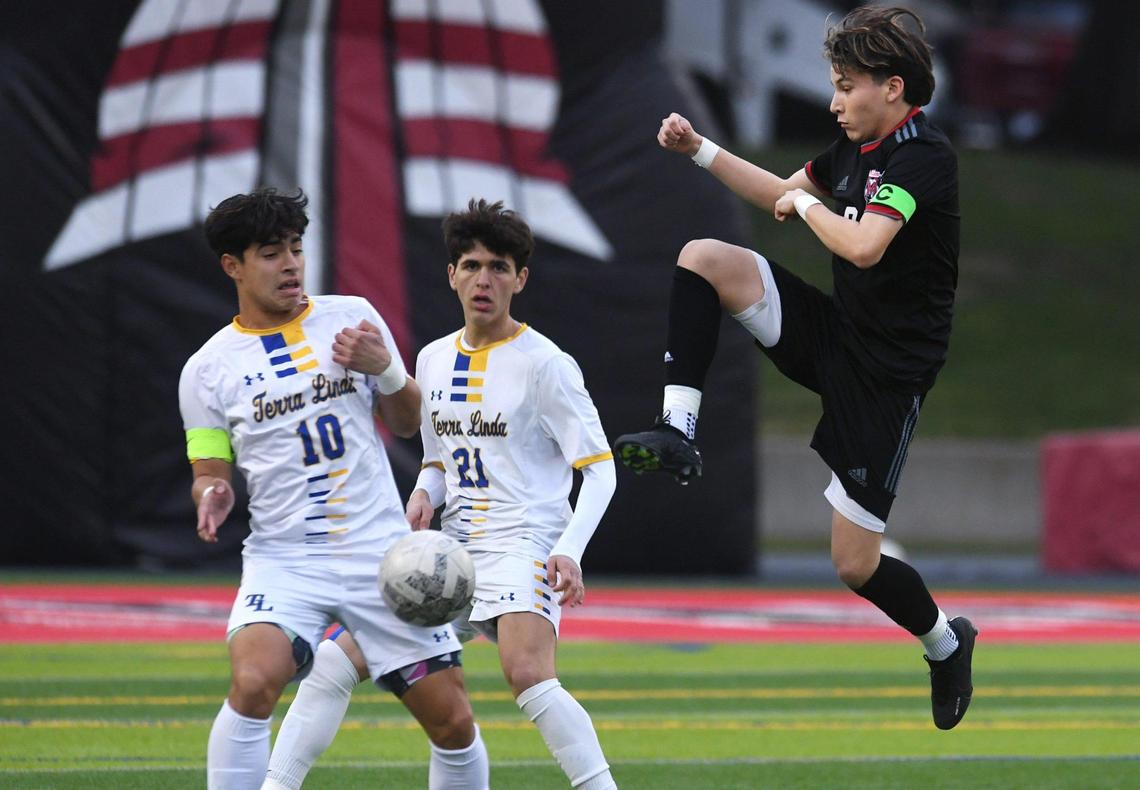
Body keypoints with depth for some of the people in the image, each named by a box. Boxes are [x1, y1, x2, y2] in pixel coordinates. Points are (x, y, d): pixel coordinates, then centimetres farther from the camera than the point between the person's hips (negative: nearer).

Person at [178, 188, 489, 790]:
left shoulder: (352, 316, 7)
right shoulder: (208, 368, 3)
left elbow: (406, 424, 15)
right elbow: (211, 473, 8)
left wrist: (385, 370, -5)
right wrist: (212, 495, -15)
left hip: (380, 553, 2)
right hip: (283, 558, -2)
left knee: (453, 722, -1)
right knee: (253, 682, -29)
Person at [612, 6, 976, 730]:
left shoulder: (924, 156, -21)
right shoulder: (857, 145, 5)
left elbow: (863, 246, -36)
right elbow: (782, 193, 24)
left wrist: (807, 205, -16)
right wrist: (700, 150, 13)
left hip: (886, 371, -8)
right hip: (832, 331, 8)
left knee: (855, 564, -4)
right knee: (702, 260, -9)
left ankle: (947, 642, 27)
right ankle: (679, 432, -11)